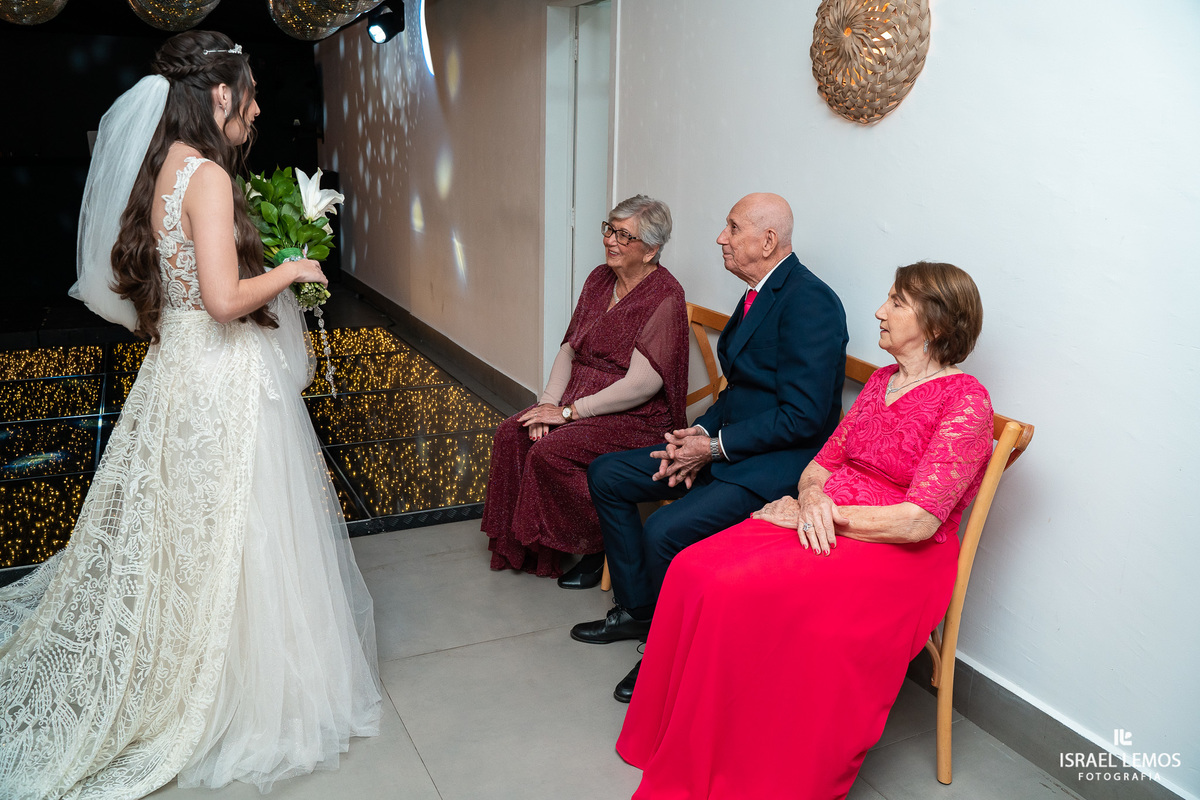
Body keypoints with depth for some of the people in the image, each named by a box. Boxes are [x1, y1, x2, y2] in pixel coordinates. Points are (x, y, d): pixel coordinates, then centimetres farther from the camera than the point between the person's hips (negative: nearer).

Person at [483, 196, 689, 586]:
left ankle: (599, 550, -4)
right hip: (580, 401, 8)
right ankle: (520, 544, 3)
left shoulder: (664, 297, -17)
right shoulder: (599, 280, 8)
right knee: (512, 433, -12)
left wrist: (570, 411, -19)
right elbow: (569, 349, 10)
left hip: (638, 418, -8)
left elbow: (642, 385, -22)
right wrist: (548, 403, -6)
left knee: (550, 451, -25)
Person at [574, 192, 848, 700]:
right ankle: (636, 610, 19)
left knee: (665, 532, -28)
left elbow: (804, 415, -24)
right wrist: (699, 433, 0)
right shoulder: (760, 294, 11)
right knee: (605, 475, 8)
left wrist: (716, 446, -18)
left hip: (779, 462, -10)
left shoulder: (809, 301, -19)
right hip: (725, 447, 10)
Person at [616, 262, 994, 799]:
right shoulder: (880, 381, 15)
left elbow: (918, 521, -17)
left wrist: (815, 511, -11)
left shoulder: (965, 400, -9)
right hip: (824, 525, 7)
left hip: (900, 556, -7)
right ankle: (676, 751, -3)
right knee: (696, 570, -18)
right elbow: (821, 463, 17)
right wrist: (811, 498, -7)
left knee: (737, 593, -29)